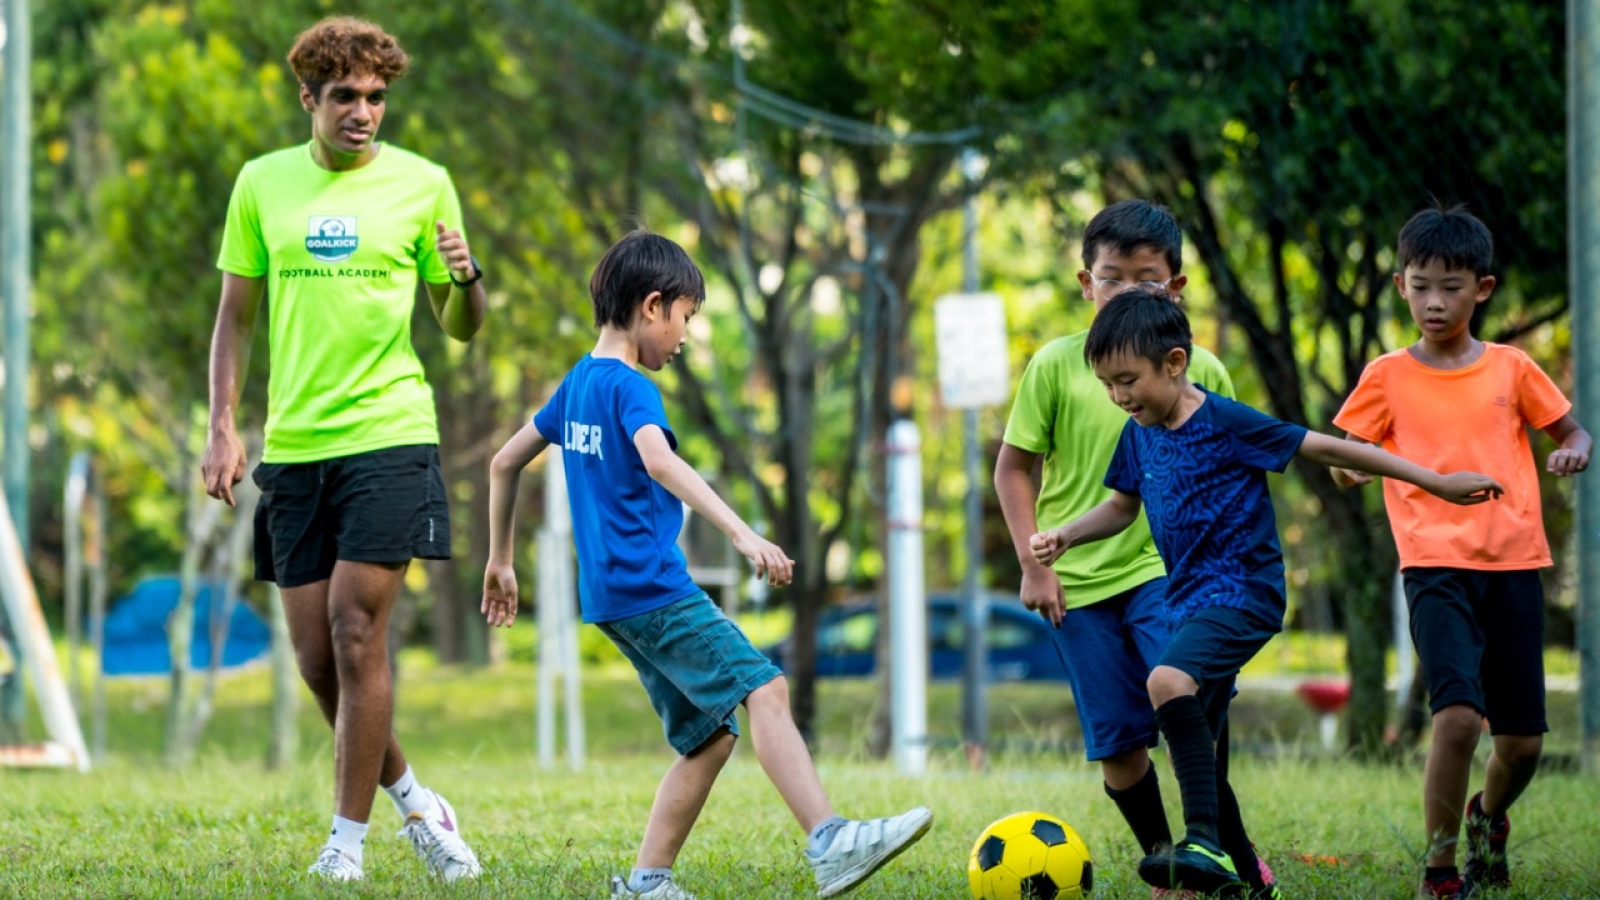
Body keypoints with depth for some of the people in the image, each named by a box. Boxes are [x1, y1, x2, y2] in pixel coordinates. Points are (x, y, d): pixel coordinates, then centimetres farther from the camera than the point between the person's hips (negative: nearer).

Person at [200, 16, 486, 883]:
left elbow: (459, 327, 7)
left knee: (356, 631, -11)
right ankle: (409, 796, 25)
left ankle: (349, 836, -4)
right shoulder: (262, 184, 8)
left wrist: (466, 278, -15)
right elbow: (234, 316, 13)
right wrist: (223, 429, 3)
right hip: (292, 445, 3)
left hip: (388, 434, -3)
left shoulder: (421, 184, 1)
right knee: (315, 654, 4)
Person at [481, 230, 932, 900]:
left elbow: (504, 463, 26)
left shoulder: (578, 383, 18)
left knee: (708, 736, 8)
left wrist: (499, 561, 33)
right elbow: (659, 461, -29)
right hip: (652, 586, -10)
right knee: (763, 691, -19)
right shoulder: (629, 387, -10)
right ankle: (829, 843, -32)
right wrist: (742, 533, -39)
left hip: (611, 595, 10)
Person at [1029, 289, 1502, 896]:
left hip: (1243, 591, -8)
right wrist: (1063, 537, 5)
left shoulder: (1226, 423, -12)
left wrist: (1437, 482, -5)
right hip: (1190, 600, 8)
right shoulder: (1139, 434, 8)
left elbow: (1326, 449, -8)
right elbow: (1121, 507, 25)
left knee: (1169, 682, -33)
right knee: (1191, 750, 10)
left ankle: (1205, 844, -38)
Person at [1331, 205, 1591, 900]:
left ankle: (1489, 815, 39)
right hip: (1435, 564, -3)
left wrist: (1573, 451, -5)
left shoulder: (1510, 368, 9)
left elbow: (1570, 429, 18)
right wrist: (1351, 468, -15)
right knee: (1457, 716, -23)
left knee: (1523, 740, 5)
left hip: (1514, 562, 3)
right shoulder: (1387, 377, 5)